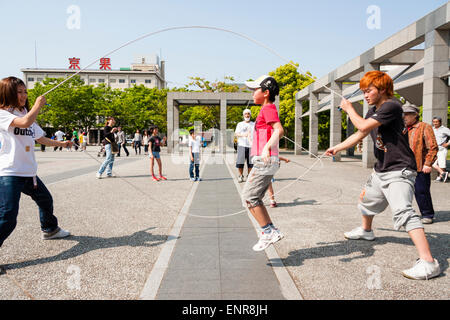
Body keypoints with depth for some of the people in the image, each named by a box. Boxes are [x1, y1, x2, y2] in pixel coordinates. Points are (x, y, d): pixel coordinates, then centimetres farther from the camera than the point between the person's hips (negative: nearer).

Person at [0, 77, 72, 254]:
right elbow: (24, 122, -29)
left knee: (45, 200, 25)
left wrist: (61, 143, 29)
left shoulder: (27, 114, 17)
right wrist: (38, 105, -15)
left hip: (28, 171, 9)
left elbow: (41, 138, 28)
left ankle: (50, 229, 48)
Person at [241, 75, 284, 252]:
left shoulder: (268, 108, -10)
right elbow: (274, 133, 30)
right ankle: (272, 231, 15)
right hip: (265, 162, 10)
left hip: (264, 161, -10)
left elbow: (279, 130, -26)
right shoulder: (268, 109, 20)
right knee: (254, 199, 12)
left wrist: (267, 147, -41)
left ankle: (268, 232, -1)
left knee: (249, 198, -7)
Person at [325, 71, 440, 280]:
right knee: (367, 200, 26)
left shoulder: (392, 106, -17)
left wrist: (349, 108, -9)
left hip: (400, 171, -10)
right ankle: (366, 231, 53)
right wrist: (337, 148, 17)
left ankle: (428, 263, -25)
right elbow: (359, 135, 21)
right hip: (381, 170, 10)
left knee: (403, 212, -25)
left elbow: (363, 127, -25)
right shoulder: (373, 111, 12)